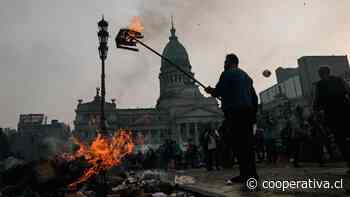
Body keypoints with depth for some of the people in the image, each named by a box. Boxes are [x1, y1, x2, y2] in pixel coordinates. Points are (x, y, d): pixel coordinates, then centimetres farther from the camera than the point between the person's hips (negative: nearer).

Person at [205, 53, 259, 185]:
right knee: (247, 142, 9)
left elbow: (218, 92, -5)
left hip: (235, 112, -8)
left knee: (239, 143, -8)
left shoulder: (227, 73, 1)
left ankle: (245, 174, -9)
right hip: (248, 111, 8)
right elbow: (254, 96, 22)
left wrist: (210, 90, 16)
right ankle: (251, 173, 13)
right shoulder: (246, 76, 24)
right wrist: (253, 113, 25)